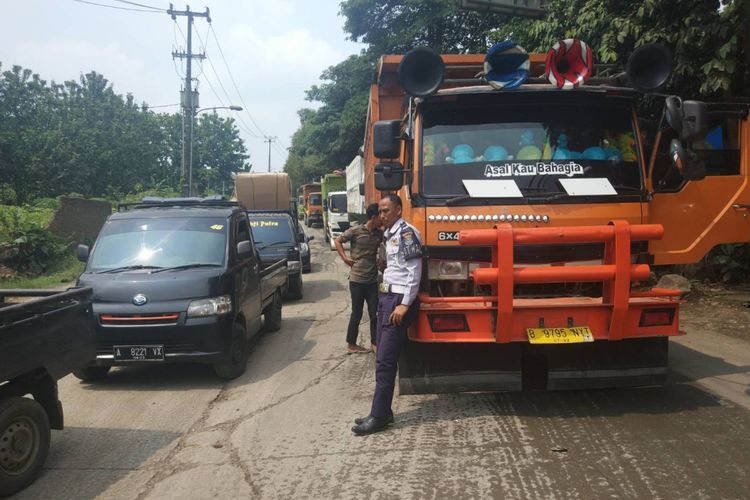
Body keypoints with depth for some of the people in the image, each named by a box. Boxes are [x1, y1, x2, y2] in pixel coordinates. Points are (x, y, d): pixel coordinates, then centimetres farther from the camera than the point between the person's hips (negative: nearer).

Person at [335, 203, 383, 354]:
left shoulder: (379, 234, 3)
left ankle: (374, 342, 18)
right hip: (357, 280, -4)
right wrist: (345, 258, -5)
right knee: (357, 314, 4)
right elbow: (338, 241, 2)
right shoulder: (355, 231, -9)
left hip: (373, 280, 4)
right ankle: (351, 344, 18)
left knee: (374, 313, 6)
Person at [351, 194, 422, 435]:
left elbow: (415, 271, -16)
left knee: (385, 360, -9)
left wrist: (404, 304, -20)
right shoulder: (389, 234, 18)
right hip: (386, 297, 10)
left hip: (398, 299, -10)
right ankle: (382, 411, 17)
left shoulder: (407, 233, -11)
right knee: (383, 359, 10)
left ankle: (379, 417, -4)